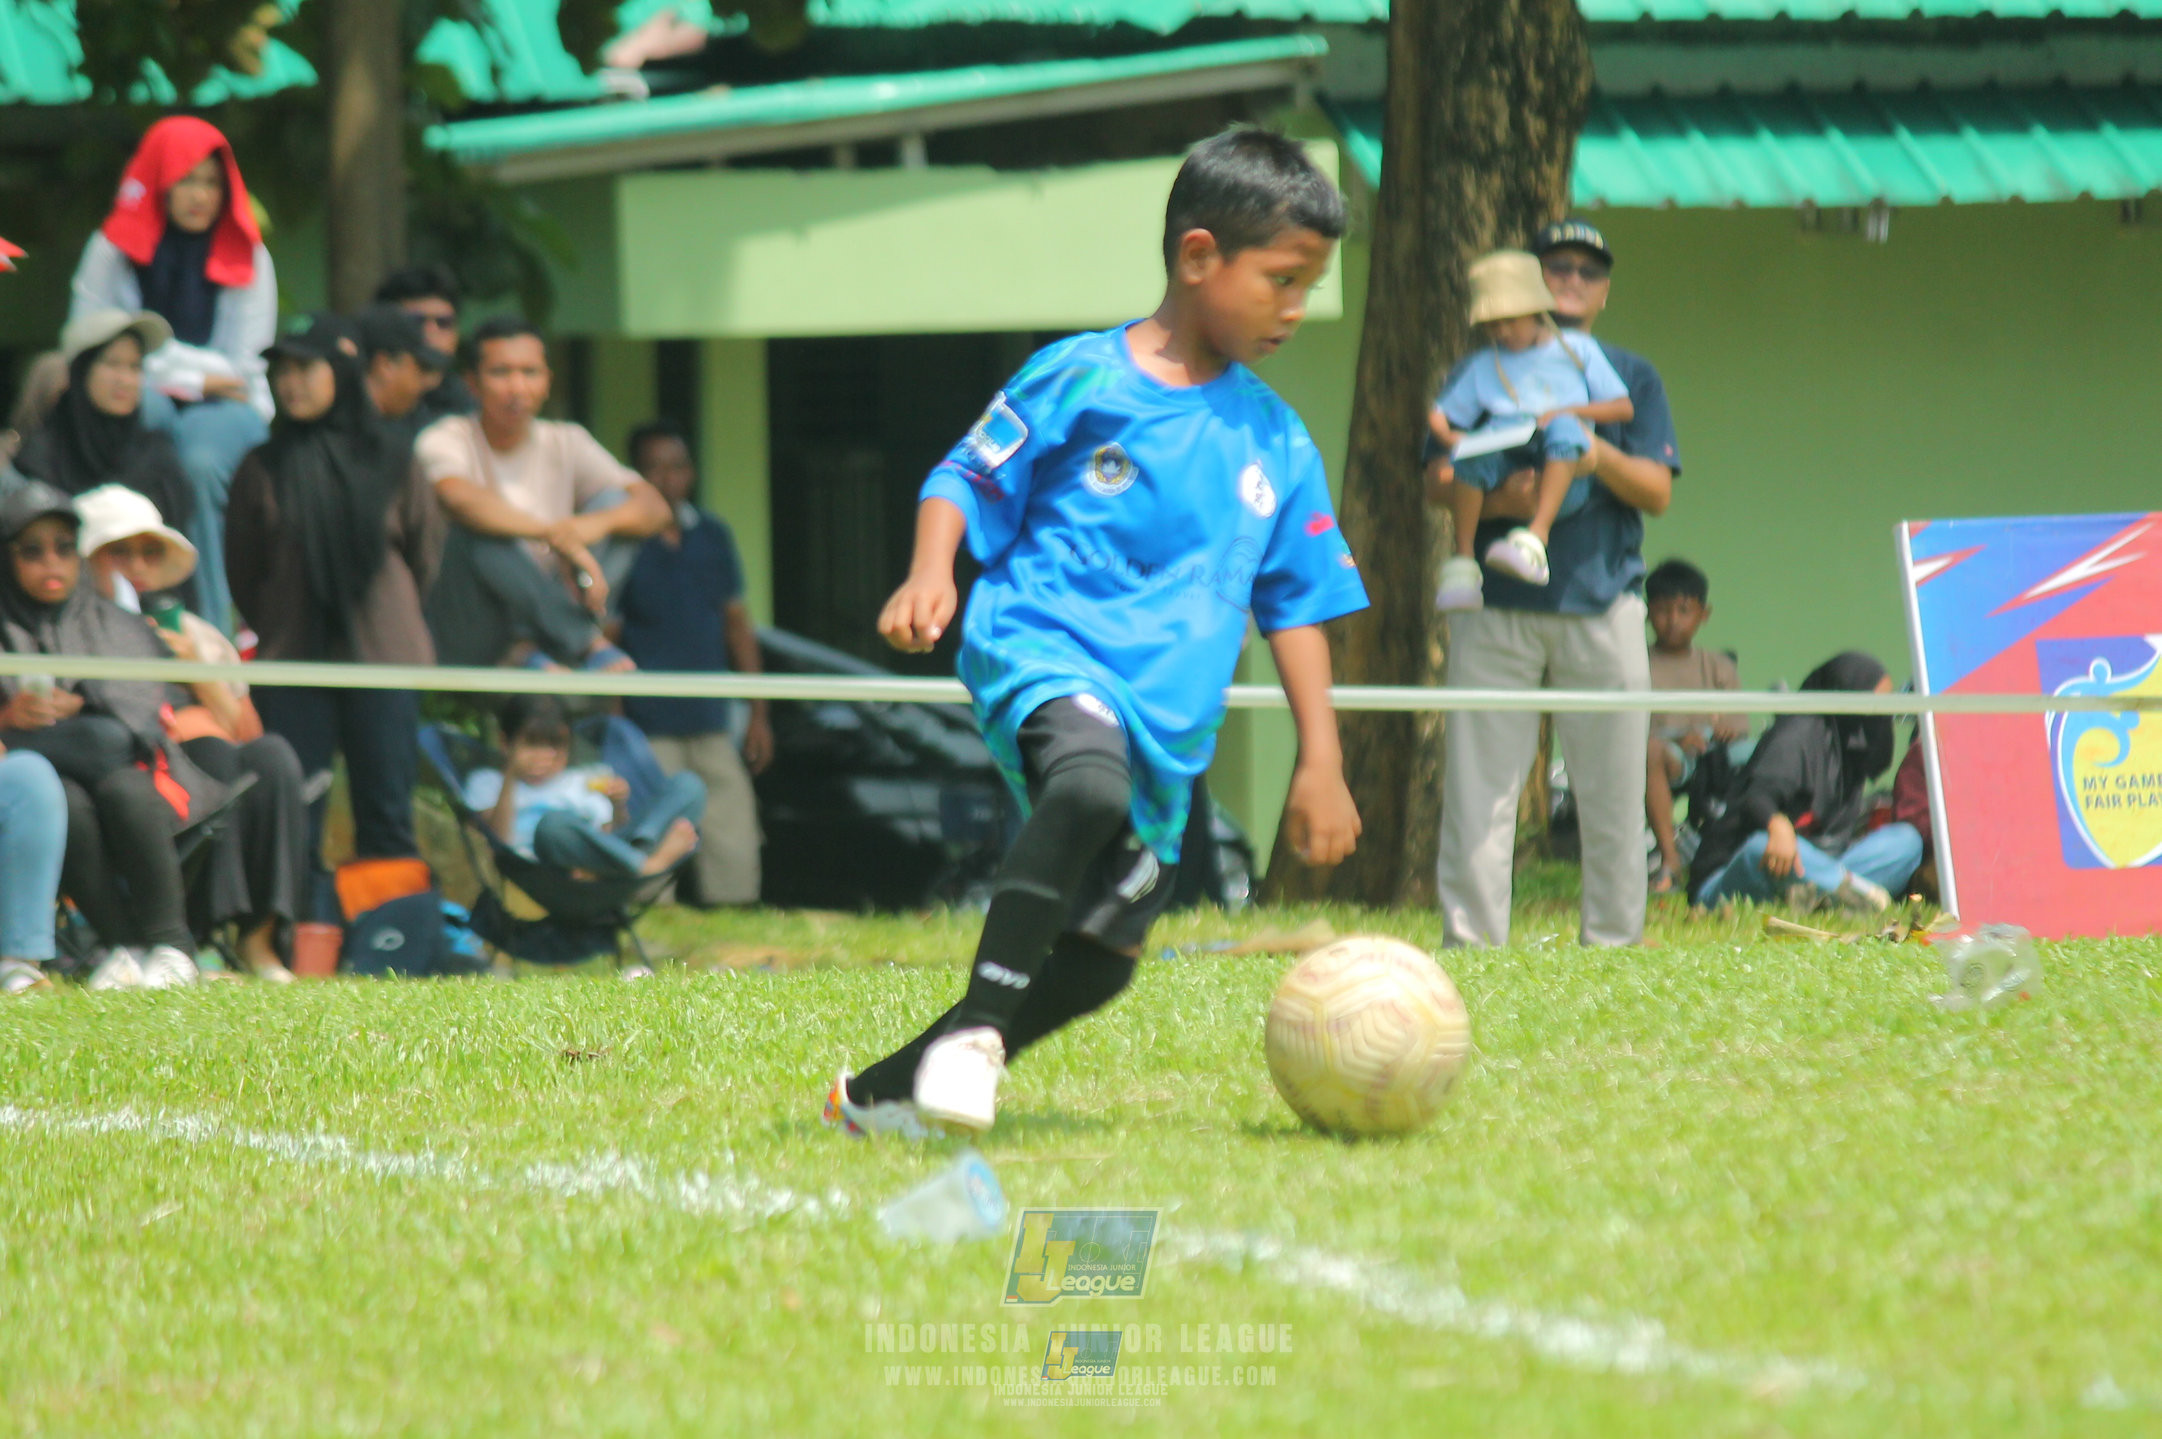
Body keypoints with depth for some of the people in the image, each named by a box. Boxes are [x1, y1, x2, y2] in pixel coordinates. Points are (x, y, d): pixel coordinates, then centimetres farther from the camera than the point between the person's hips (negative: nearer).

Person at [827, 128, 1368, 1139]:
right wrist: (931, 575, -14)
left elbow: (1297, 603, 19)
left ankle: (881, 1091, 18)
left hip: (1168, 716, 6)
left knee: (1100, 959, 3)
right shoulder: (1079, 379, 1)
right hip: (1043, 649, -6)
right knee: (1092, 782, -39)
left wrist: (1321, 763, 14)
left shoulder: (1276, 443, 15)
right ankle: (976, 1028, -32)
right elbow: (966, 479, 6)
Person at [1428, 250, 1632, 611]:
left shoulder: (1576, 351, 18)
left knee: (1563, 428, -35)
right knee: (1475, 454, -32)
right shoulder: (1481, 366, 23)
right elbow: (1439, 416, 20)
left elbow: (1623, 408, 12)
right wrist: (1449, 436, -4)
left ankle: (1536, 537, -49)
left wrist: (1567, 412, -4)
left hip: (1565, 478, -2)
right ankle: (1462, 561, -29)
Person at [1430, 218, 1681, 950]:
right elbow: (1439, 480, 5)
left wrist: (1602, 458, -14)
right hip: (1496, 608, -1)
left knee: (1613, 788, -1)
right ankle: (1471, 938, -3)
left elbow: (1657, 491, 7)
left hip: (1601, 607, 1)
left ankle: (1613, 939, 6)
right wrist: (1497, 501, -16)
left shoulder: (1631, 377, 16)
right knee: (1478, 784, -5)